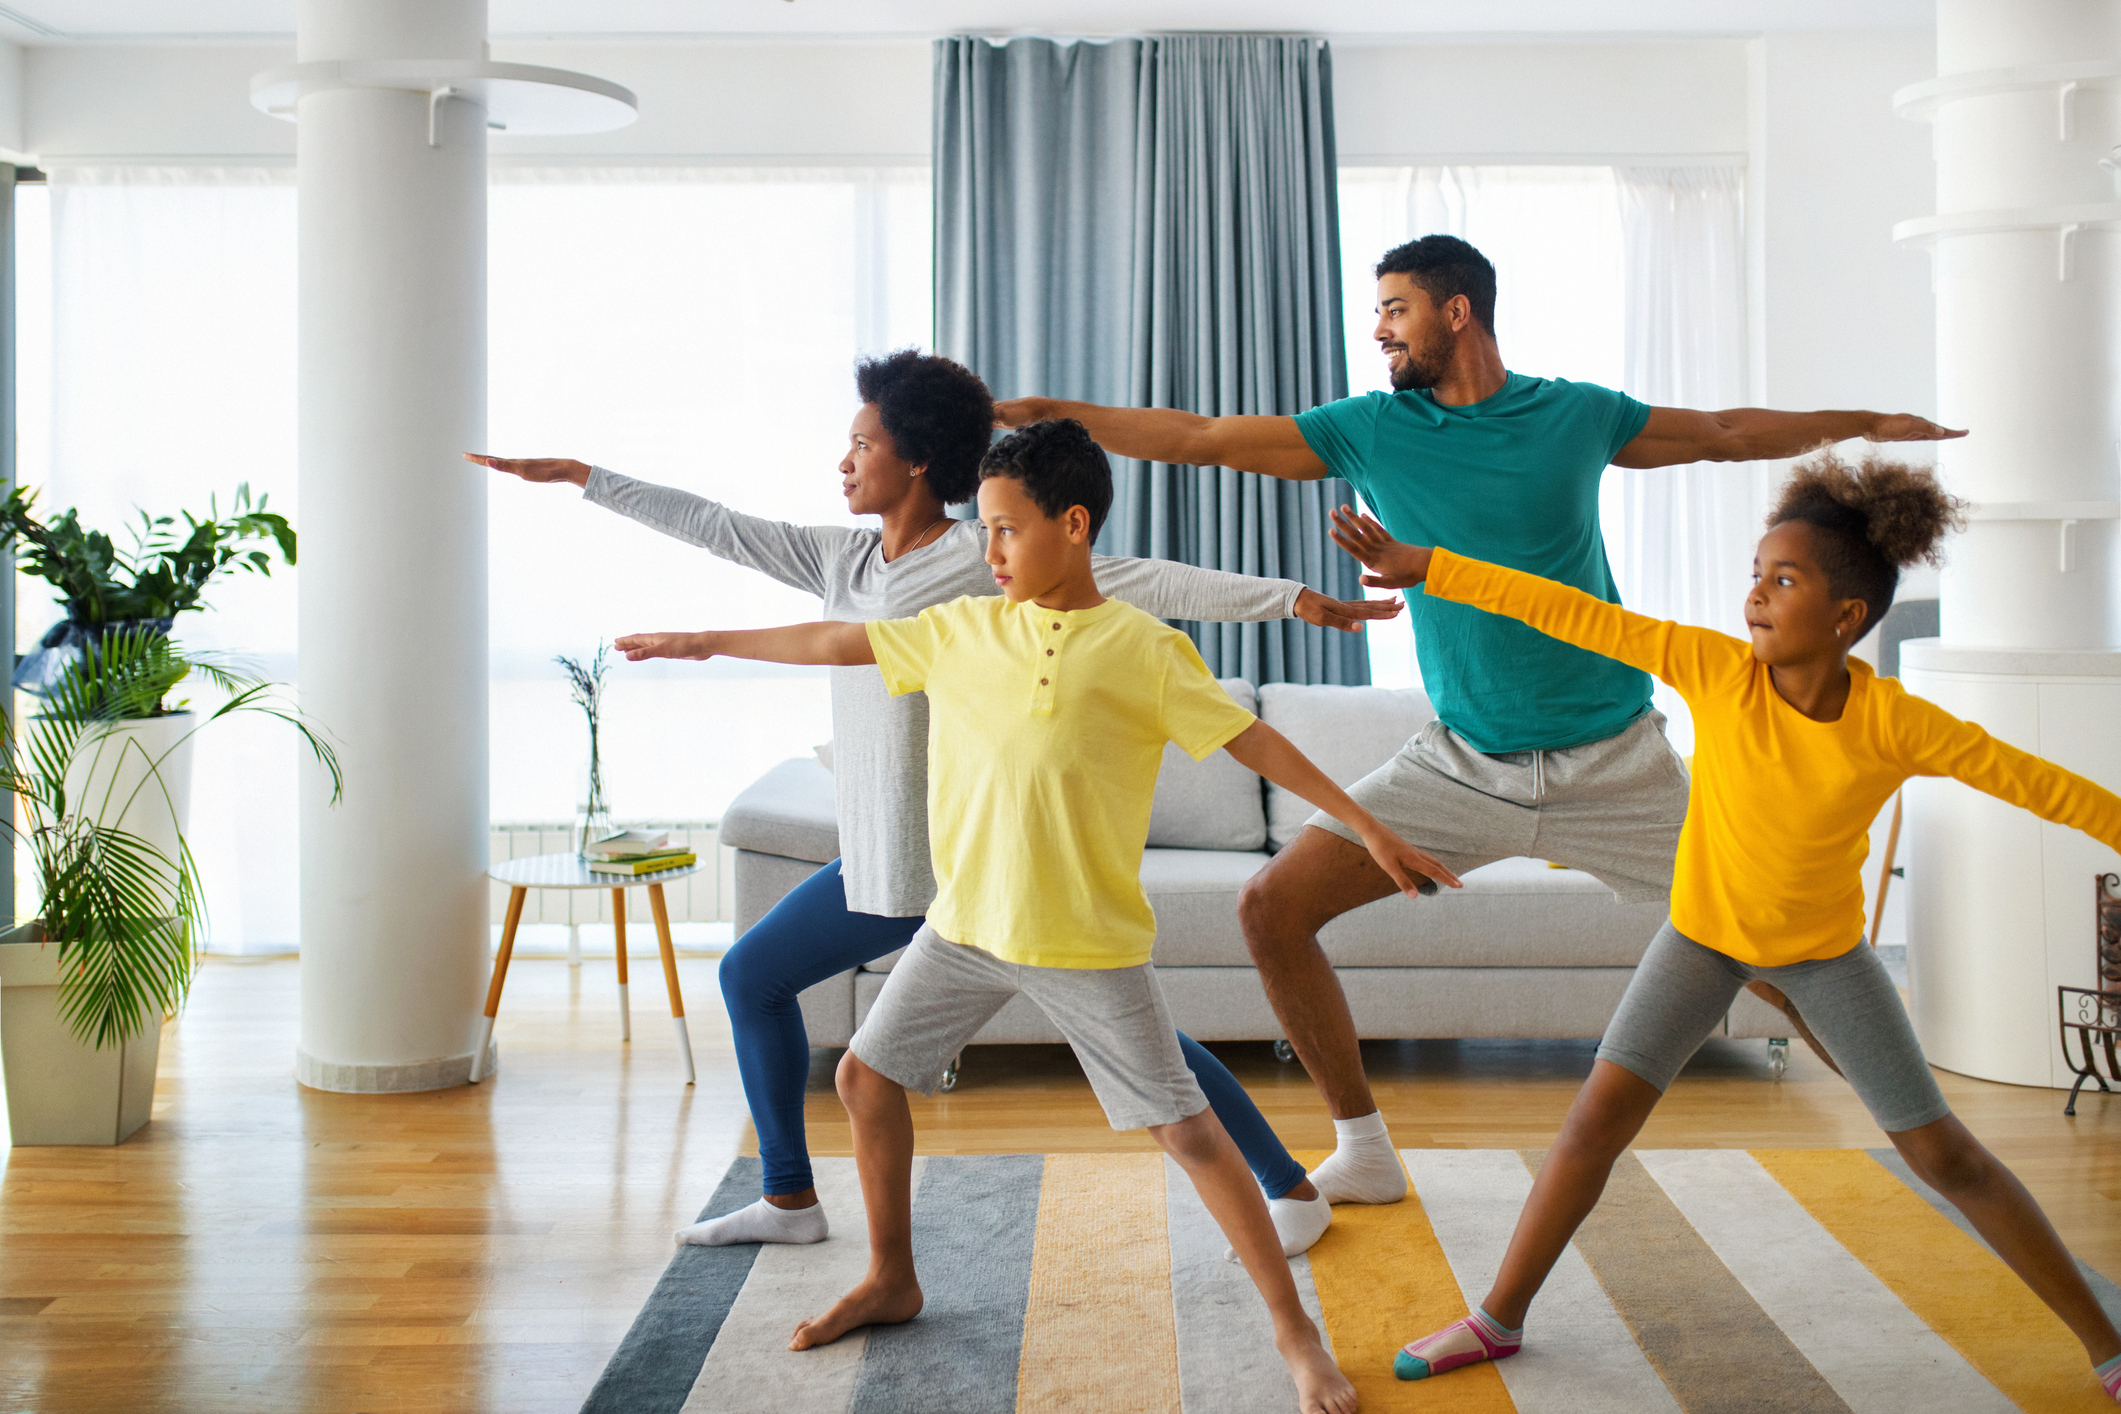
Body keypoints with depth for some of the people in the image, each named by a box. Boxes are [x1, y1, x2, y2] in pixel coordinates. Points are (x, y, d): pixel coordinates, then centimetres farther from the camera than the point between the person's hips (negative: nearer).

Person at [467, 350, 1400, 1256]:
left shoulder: (988, 564, -12)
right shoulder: (843, 561, 8)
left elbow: (1141, 584, -17)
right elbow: (715, 527, 13)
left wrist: (1290, 597, -23)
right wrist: (581, 477, 16)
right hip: (881, 862, 8)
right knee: (752, 977, 15)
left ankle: (1293, 1189, 6)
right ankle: (789, 1199, 28)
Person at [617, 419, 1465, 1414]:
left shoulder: (1143, 650, -10)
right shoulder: (961, 630, 4)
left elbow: (1252, 739, -10)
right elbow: (840, 643, 13)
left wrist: (1368, 828, -13)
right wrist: (707, 643, 19)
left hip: (1087, 941, -5)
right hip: (966, 921, 6)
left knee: (1187, 1130, -5)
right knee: (866, 1077, 12)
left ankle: (1294, 1332, 8)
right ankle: (891, 1284, 32)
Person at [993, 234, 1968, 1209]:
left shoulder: (1577, 415, -1)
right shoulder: (1370, 429, 0)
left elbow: (1725, 433, 15)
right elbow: (1199, 438, 0)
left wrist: (1866, 423, 20)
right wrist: (1043, 412, -3)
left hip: (1612, 763, -1)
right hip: (1461, 764, 1)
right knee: (1272, 909, -9)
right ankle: (1364, 1155, 6)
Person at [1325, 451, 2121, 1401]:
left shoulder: (1896, 724, -23)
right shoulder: (1716, 669, -22)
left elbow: (2033, 781, -14)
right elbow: (1569, 612, -23)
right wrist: (1424, 568, -24)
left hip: (1825, 948, -1)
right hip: (1705, 930, 1)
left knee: (1943, 1153, 2)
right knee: (1598, 1115, -7)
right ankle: (1498, 1319, 9)